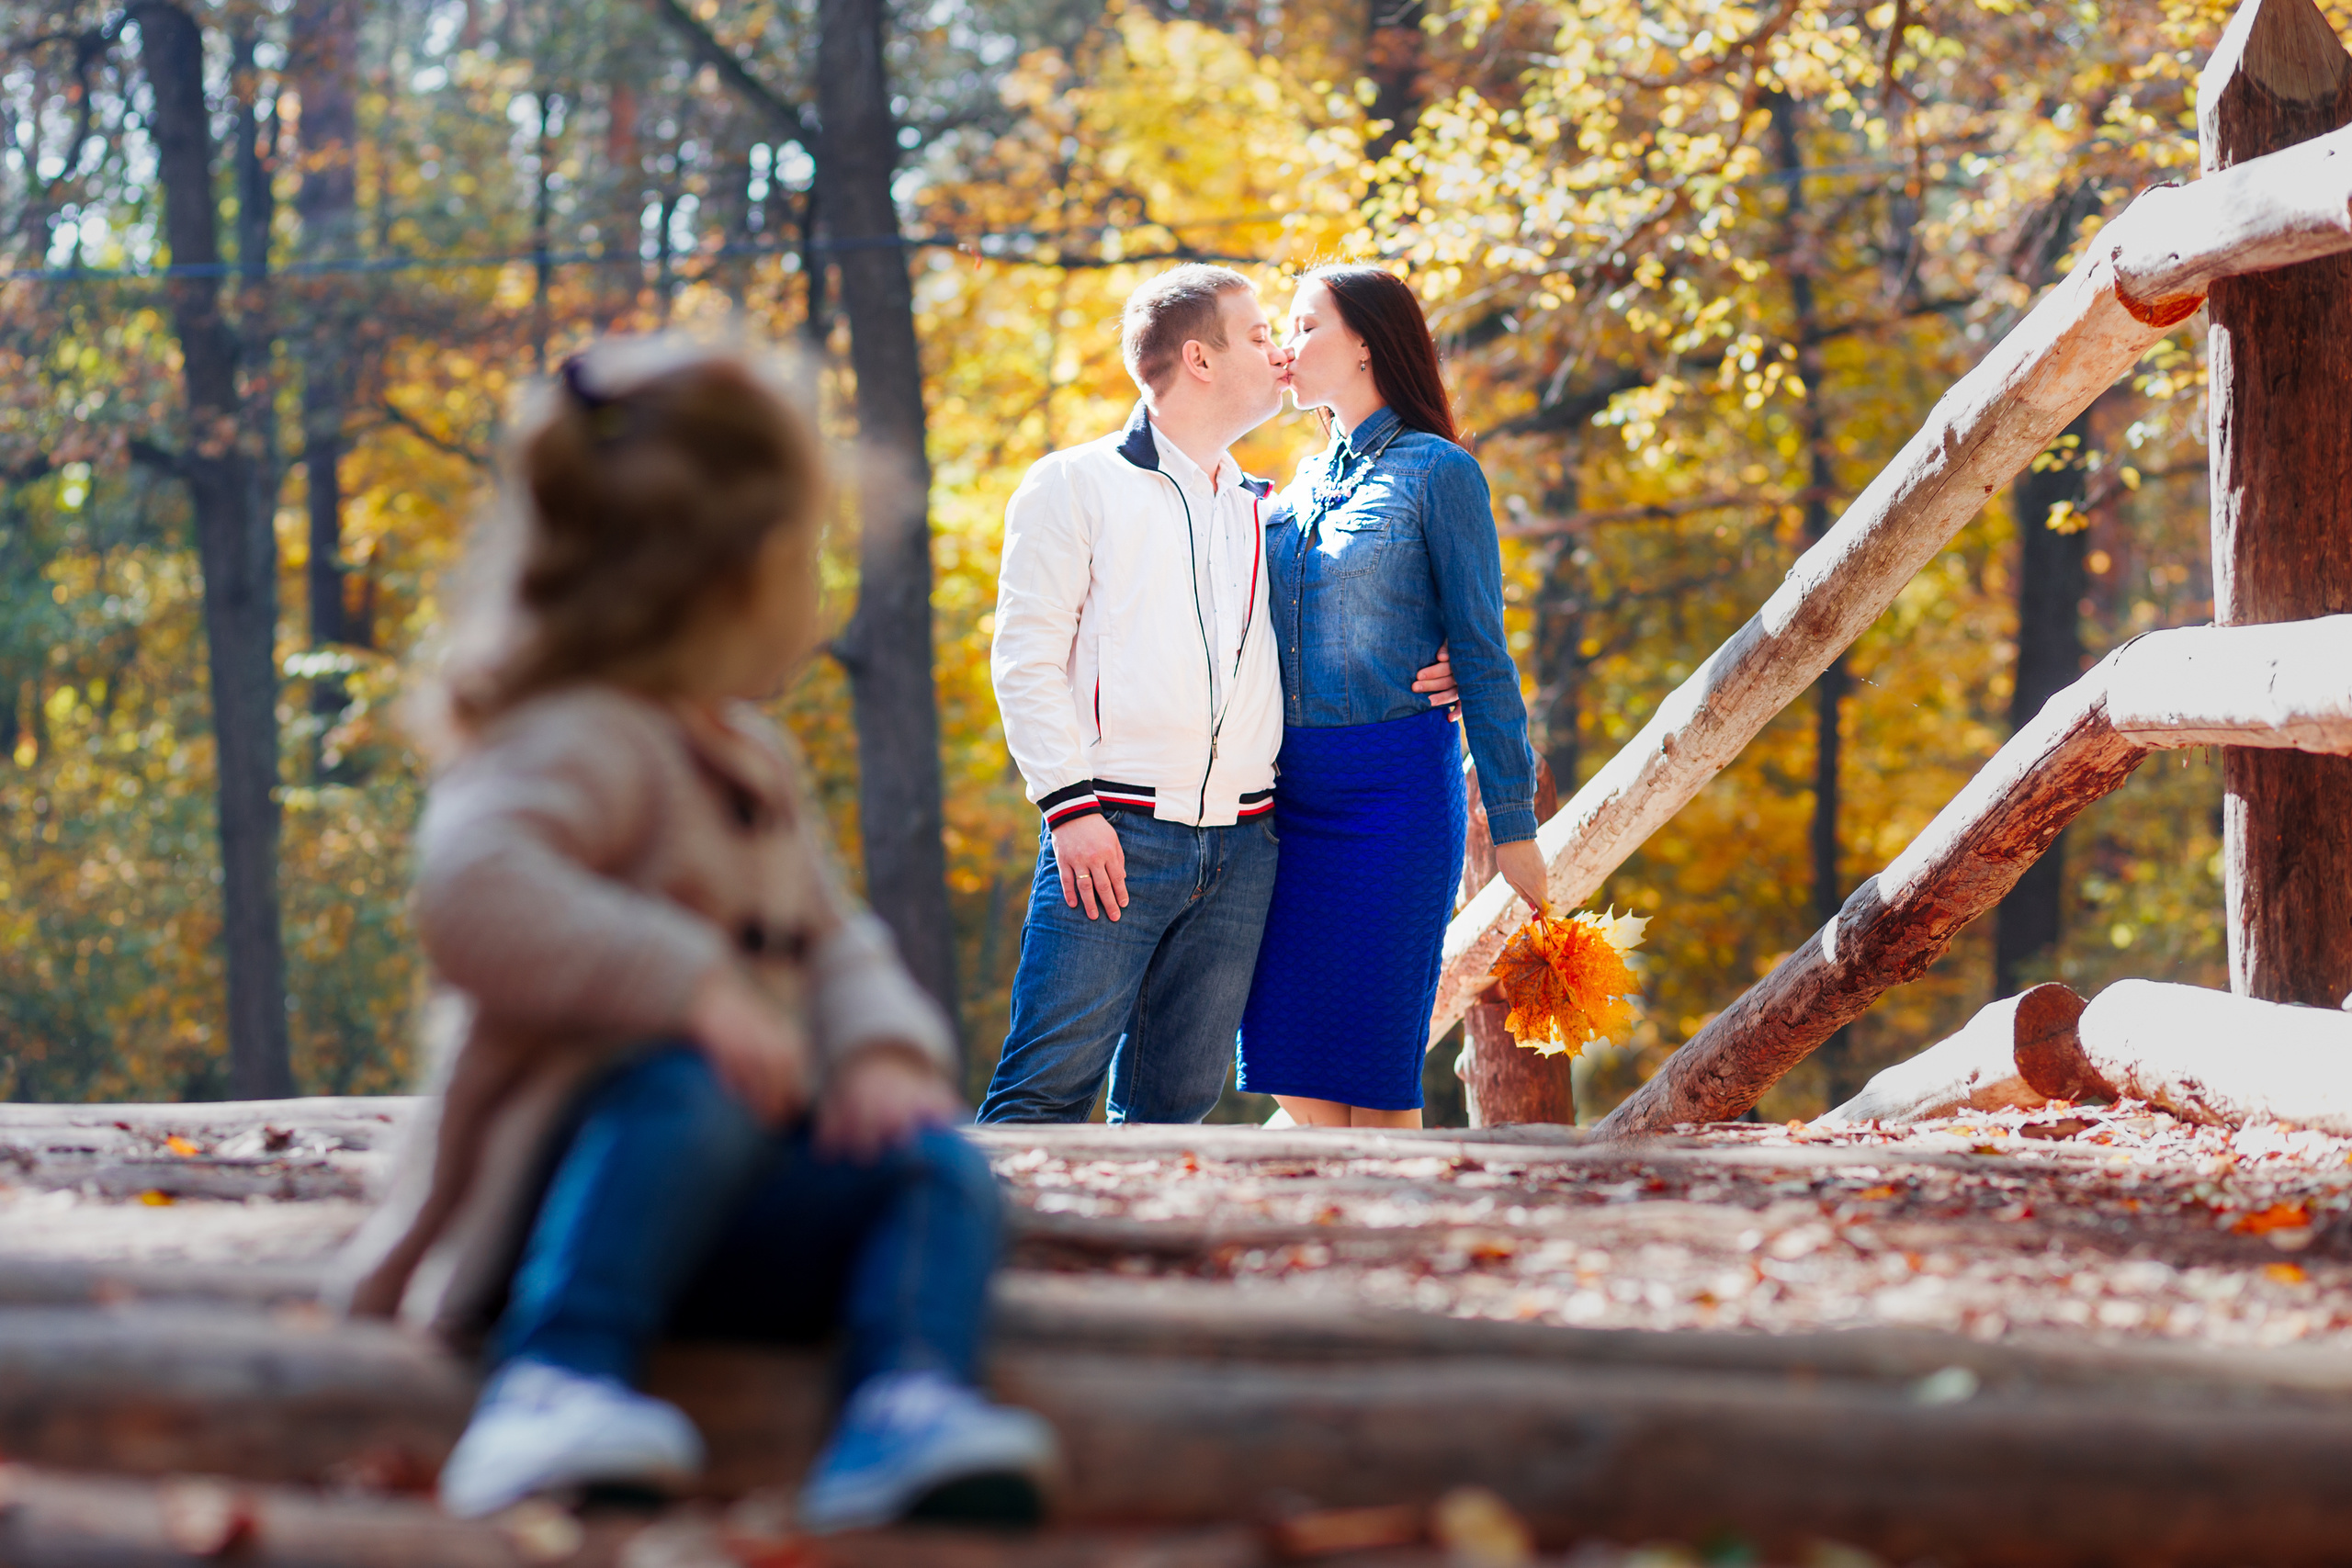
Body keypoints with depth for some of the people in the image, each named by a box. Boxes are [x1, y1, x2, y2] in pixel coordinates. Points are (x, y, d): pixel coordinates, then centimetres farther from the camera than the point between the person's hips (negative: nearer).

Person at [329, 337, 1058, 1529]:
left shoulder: (754, 764, 19)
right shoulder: (582, 747, -14)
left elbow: (835, 942, 18)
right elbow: (472, 887, -33)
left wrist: (886, 1051, -5)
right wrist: (688, 985, -37)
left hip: (724, 1211, 8)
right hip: (562, 1196, -8)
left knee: (940, 1169, -15)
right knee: (697, 1088, -38)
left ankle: (908, 1407, -38)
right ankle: (554, 1384, -43)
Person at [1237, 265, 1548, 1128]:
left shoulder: (1437, 473, -3)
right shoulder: (1303, 486, 16)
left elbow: (1481, 657, -5)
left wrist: (1513, 826, -7)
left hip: (1391, 787, -6)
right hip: (1290, 792, 6)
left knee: (1372, 1082, -7)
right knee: (1293, 1074, 3)